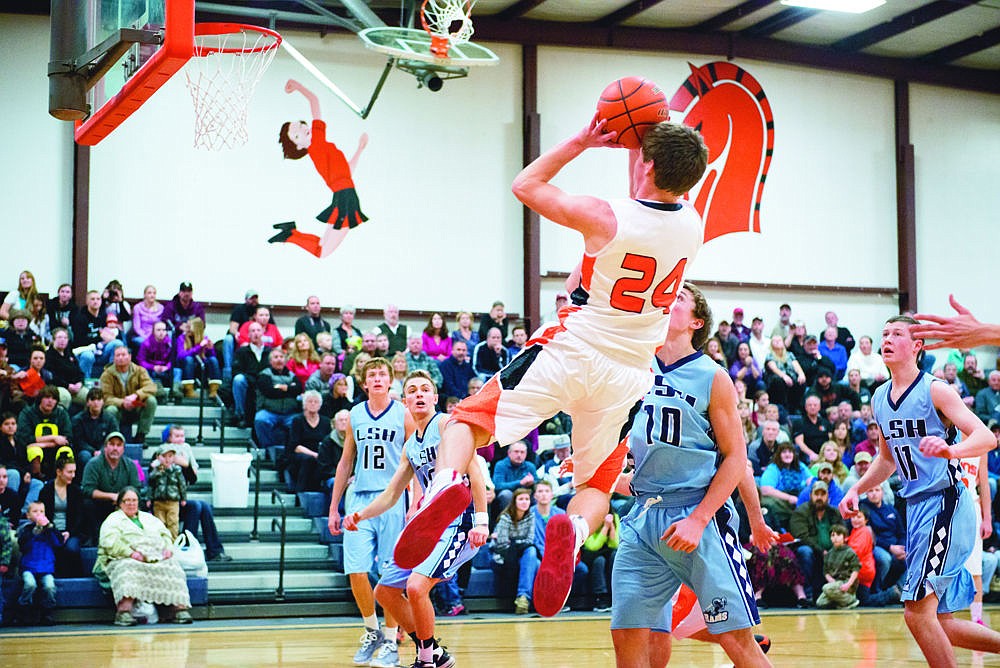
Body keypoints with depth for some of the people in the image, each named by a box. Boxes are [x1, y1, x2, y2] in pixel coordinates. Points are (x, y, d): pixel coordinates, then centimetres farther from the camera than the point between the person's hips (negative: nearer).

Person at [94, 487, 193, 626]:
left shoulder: (149, 518, 30)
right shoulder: (114, 519, 12)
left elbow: (165, 534, 25)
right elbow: (110, 542, -4)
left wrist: (168, 549, 2)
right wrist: (130, 553, -18)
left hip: (158, 561, 4)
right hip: (125, 560, -4)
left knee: (172, 568, -25)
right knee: (128, 571, -39)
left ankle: (180, 609, -35)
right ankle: (123, 612, -54)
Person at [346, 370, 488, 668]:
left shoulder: (446, 424, -7)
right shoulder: (410, 446, 17)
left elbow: (473, 470, -15)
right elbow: (391, 494, 24)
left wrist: (481, 521, -23)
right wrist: (360, 515, 8)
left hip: (458, 523, -9)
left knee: (416, 586, -26)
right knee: (384, 592, 12)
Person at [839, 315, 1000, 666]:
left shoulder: (934, 390, -10)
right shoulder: (879, 399, 12)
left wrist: (951, 450, -38)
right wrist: (857, 489, 12)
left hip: (945, 502, -8)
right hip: (915, 505, 8)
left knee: (917, 612, -14)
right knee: (939, 623, 11)